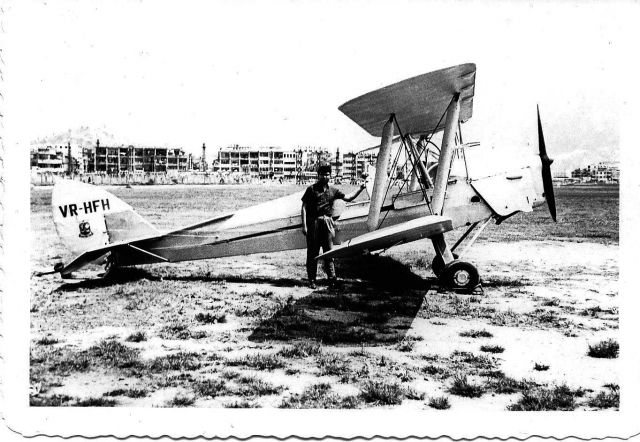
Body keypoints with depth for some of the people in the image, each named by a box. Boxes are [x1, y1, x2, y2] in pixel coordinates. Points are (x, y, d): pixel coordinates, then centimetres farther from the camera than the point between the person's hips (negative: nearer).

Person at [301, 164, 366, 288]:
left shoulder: (333, 191, 12)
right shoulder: (311, 189, 0)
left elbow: (348, 198, 18)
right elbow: (304, 208, -2)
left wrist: (360, 189, 6)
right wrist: (304, 225, -10)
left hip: (327, 222, 4)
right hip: (313, 222, -3)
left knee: (328, 250, 4)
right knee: (312, 252, 0)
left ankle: (332, 277, 8)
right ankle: (312, 280, 6)